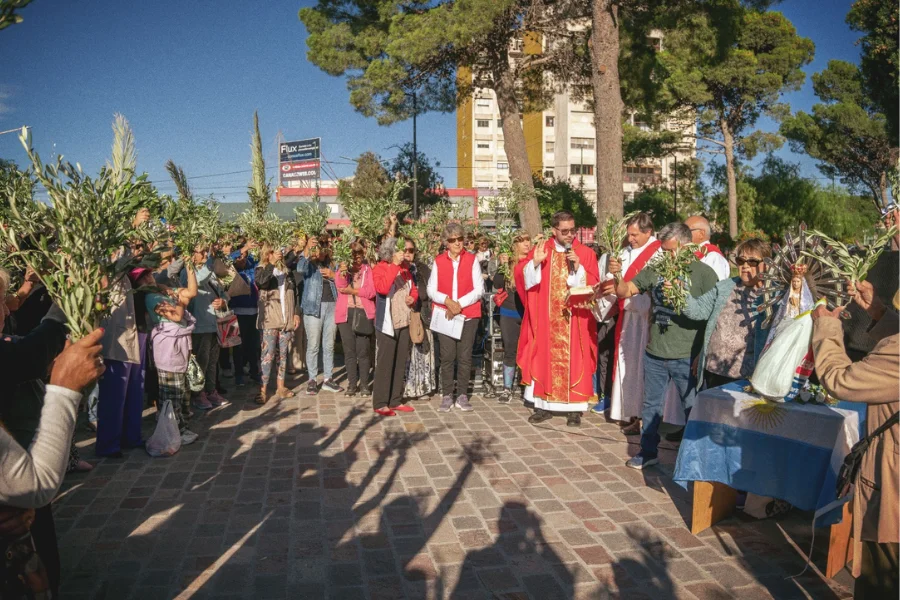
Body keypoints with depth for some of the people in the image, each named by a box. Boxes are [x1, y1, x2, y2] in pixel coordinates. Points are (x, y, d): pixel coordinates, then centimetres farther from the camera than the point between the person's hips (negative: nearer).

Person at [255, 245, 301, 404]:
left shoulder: (286, 271, 14)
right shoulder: (262, 270, 1)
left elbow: (294, 293, 18)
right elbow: (260, 282, -23)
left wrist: (296, 313, 11)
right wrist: (272, 263, -24)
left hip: (287, 319, 5)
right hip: (270, 319, -5)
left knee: (284, 353, 9)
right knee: (268, 354, -9)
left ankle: (281, 387, 18)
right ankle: (263, 390, -5)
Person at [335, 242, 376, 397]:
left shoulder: (367, 270, 7)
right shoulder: (343, 269, 9)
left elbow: (371, 291, -3)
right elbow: (340, 286, -10)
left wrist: (353, 291, -9)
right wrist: (342, 273, -27)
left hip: (364, 313, -1)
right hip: (346, 314, 1)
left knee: (363, 350, -3)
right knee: (349, 350, 4)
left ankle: (364, 384, 6)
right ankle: (352, 384, 12)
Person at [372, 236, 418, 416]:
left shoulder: (404, 268, 10)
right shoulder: (380, 268, -8)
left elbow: (413, 288, 21)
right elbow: (382, 288, -27)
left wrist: (413, 297, 0)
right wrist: (394, 266, -25)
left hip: (404, 323, 7)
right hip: (387, 324, -6)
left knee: (400, 363, 11)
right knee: (385, 363, -2)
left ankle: (396, 400, 21)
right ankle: (380, 403, 5)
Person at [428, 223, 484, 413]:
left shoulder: (472, 260, 3)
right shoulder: (438, 261, 6)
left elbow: (479, 289, -2)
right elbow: (431, 290, 3)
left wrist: (460, 304, -13)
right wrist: (447, 300, -15)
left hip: (468, 314, 0)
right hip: (444, 314, 0)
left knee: (465, 356, 0)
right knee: (447, 356, -2)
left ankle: (462, 396, 8)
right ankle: (446, 396, 6)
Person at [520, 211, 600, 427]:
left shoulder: (585, 253, 0)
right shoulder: (541, 250, 5)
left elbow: (593, 285, -6)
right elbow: (526, 281, 0)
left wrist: (577, 267, -19)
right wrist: (535, 262, -16)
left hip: (574, 319, -2)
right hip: (546, 318, 2)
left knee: (573, 360, 0)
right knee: (545, 359, 6)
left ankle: (574, 409, 9)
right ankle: (544, 405, 16)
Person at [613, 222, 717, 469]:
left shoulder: (704, 273, -7)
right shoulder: (655, 270, 4)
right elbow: (625, 291, 4)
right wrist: (617, 276, -16)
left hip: (687, 357, -4)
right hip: (654, 353, 4)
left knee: (692, 409, 9)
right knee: (651, 405, 16)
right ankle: (648, 452, 31)